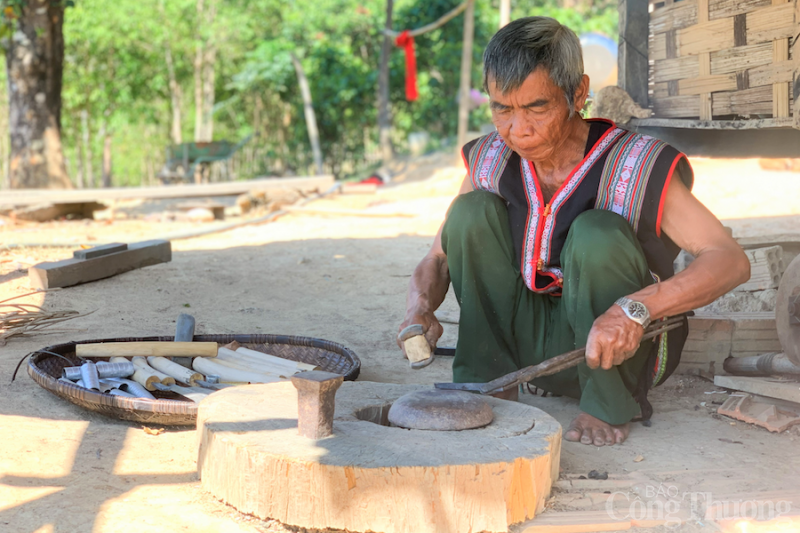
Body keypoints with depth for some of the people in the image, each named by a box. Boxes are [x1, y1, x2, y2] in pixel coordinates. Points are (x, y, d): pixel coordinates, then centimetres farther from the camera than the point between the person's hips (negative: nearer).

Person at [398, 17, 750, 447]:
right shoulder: (490, 162, -5)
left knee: (597, 234, -32)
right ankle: (484, 380, -8)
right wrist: (420, 309, -23)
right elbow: (437, 261, 2)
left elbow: (732, 262, -27)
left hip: (619, 349, -3)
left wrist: (635, 308, -43)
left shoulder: (639, 169, -20)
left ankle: (611, 406, -13)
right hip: (532, 342, 4)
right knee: (473, 213, -15)